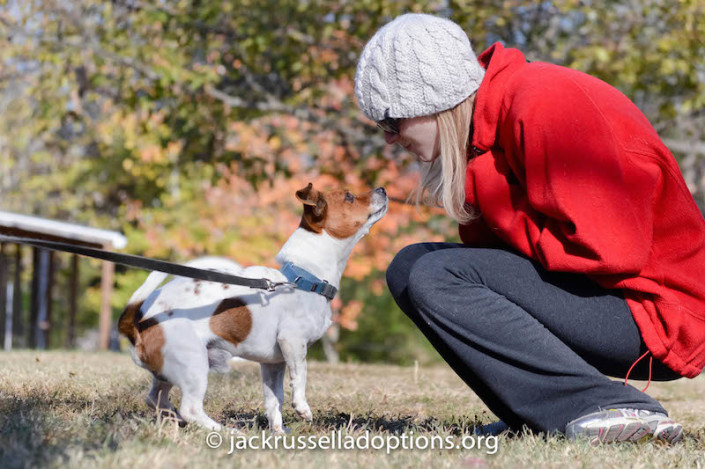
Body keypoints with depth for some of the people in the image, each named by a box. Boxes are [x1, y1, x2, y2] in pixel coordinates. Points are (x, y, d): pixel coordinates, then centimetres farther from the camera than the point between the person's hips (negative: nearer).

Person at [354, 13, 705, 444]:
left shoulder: (541, 102, -19)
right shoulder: (490, 118, 10)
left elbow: (604, 248, -24)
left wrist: (483, 189, -14)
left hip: (653, 308, -10)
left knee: (434, 278, -20)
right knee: (409, 266, 7)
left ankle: (616, 408, -22)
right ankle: (544, 414, 0)